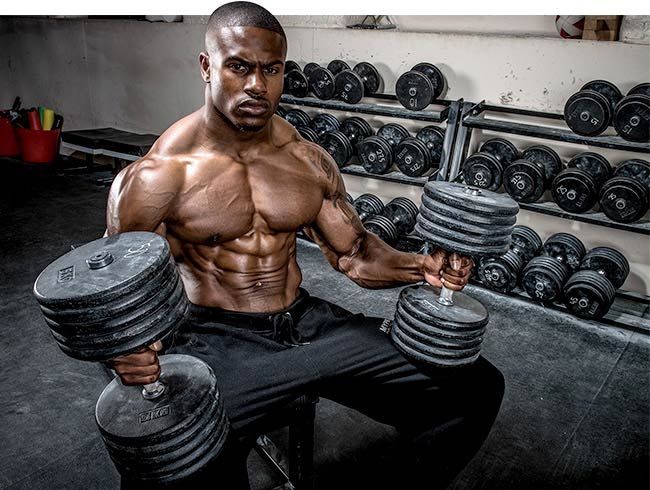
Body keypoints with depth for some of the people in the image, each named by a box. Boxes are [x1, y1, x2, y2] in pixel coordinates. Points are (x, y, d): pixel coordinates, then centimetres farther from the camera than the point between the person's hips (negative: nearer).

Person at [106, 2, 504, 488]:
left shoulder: (309, 160, 4)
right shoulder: (155, 177, -9)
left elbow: (353, 253, 9)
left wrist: (418, 267, -10)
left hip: (307, 321, 4)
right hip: (218, 338, -3)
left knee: (476, 386, -4)